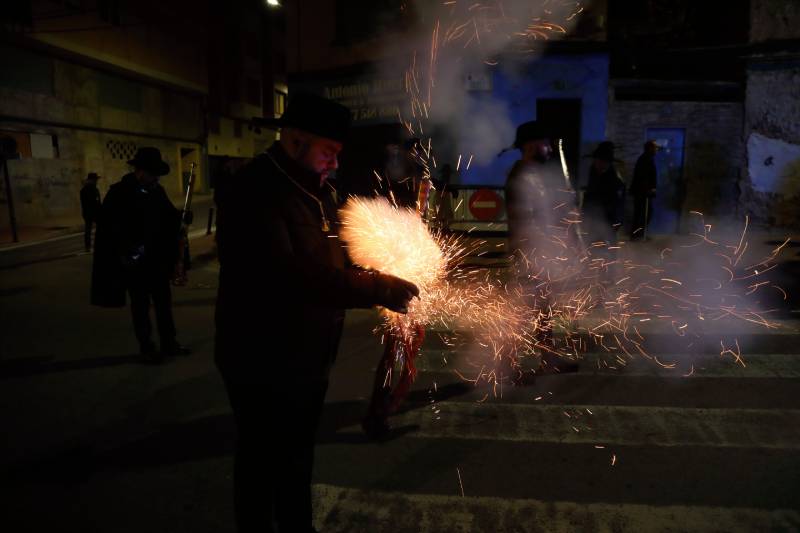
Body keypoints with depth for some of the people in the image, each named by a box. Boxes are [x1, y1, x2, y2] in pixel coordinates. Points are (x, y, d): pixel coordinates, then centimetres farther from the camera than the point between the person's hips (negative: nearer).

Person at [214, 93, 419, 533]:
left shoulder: (316, 189, 7)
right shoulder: (253, 191, -22)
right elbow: (286, 277, -36)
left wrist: (382, 285, -4)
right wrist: (379, 290, -34)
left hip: (309, 357, 9)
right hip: (264, 363, -8)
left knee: (298, 458, 25)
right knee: (262, 463, 13)